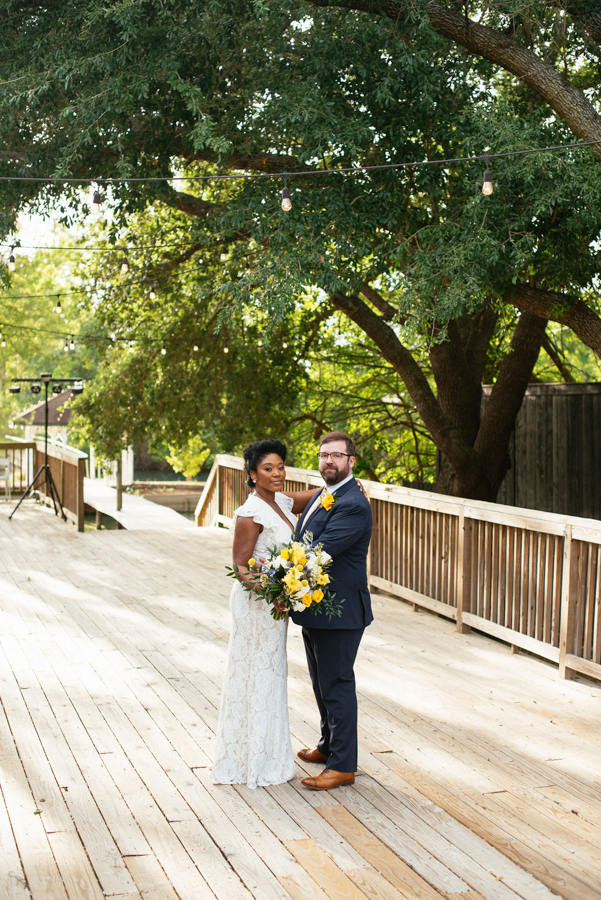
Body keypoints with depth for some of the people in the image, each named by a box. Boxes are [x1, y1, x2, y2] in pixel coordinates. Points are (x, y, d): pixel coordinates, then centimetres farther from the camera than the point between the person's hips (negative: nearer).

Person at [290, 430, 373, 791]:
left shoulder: (353, 505, -20)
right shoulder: (324, 496, 12)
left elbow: (319, 552, -27)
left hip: (340, 611, -10)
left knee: (337, 686, -1)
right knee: (323, 683, 22)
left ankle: (343, 764, 10)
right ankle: (329, 745, 39)